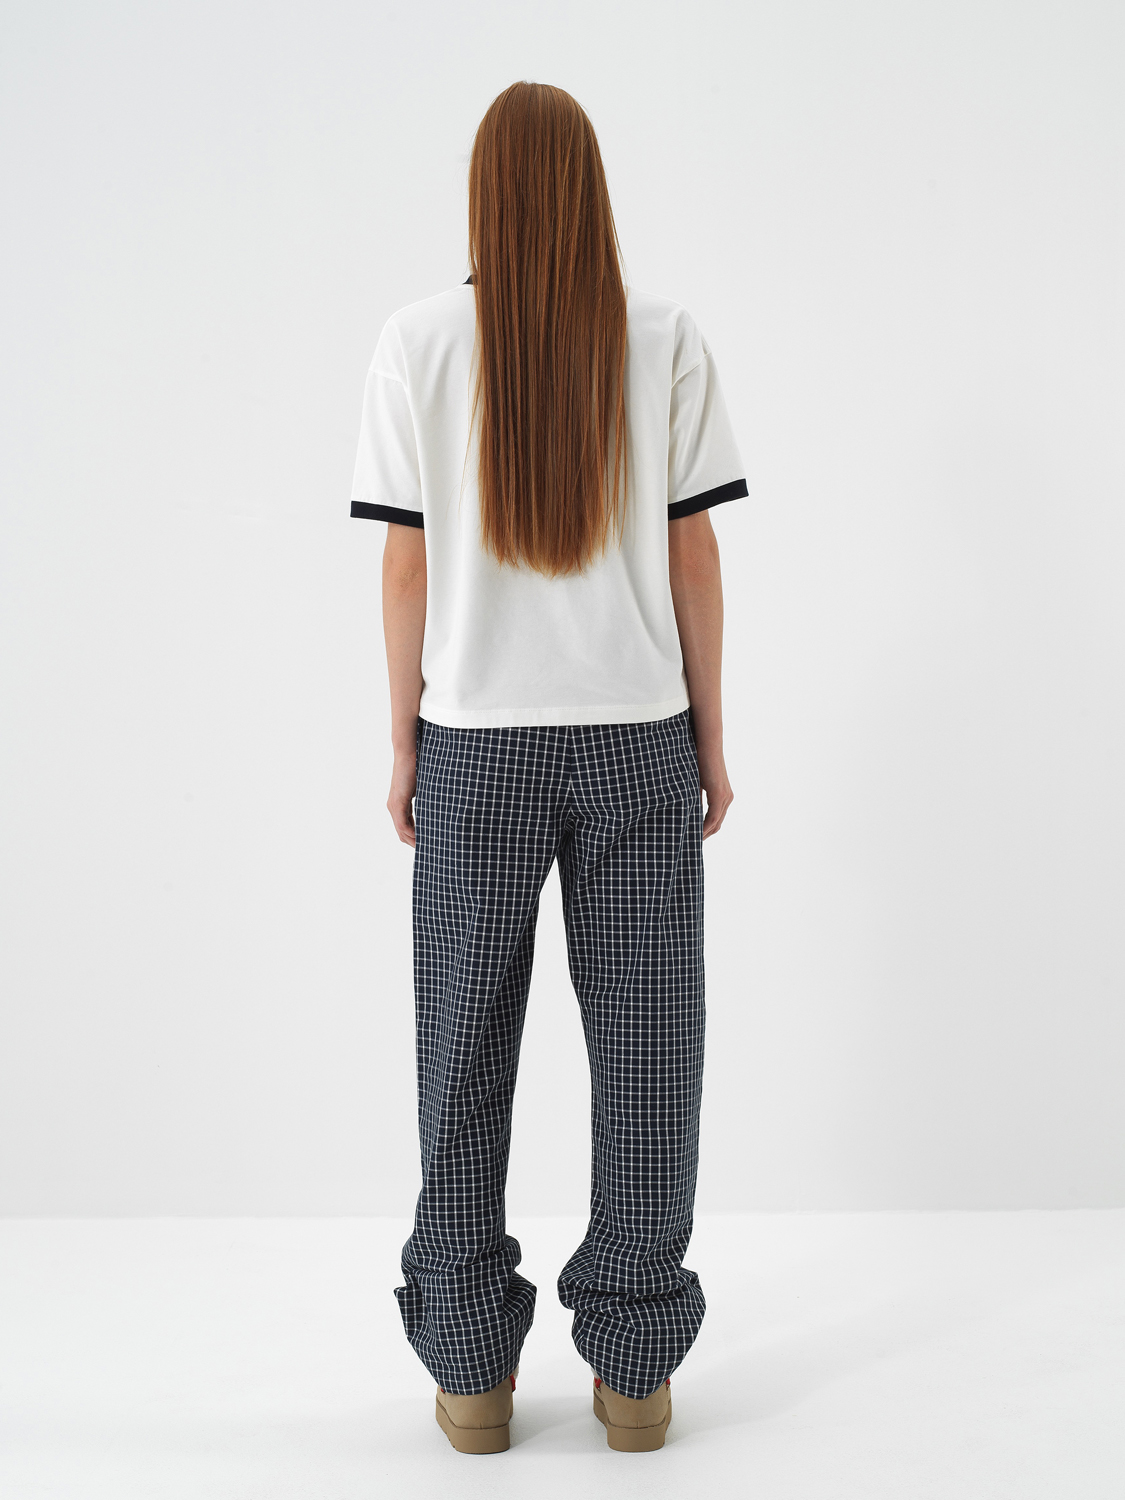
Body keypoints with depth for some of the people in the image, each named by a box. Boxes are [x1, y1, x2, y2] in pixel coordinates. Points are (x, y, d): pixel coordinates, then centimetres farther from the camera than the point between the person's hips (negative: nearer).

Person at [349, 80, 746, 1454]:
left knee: (464, 1055, 12)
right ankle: (633, 1365, 20)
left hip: (476, 745, 0)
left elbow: (408, 566, -3)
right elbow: (693, 555, -1)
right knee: (644, 1049, 10)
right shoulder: (667, 341, -1)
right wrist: (709, 736, 7)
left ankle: (471, 1369, 22)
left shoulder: (419, 343, -2)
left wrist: (403, 745, 6)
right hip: (638, 737, 0)